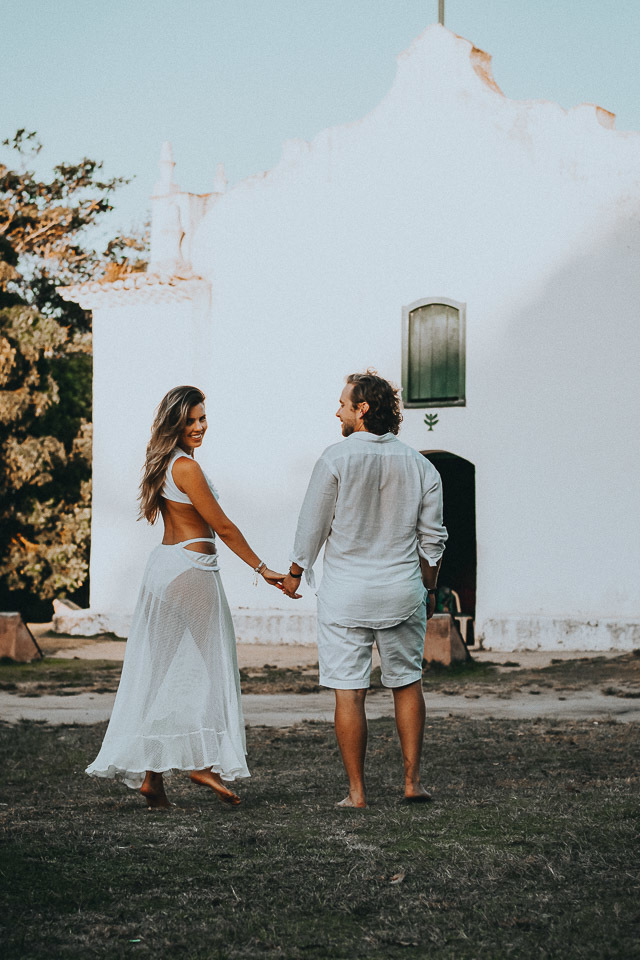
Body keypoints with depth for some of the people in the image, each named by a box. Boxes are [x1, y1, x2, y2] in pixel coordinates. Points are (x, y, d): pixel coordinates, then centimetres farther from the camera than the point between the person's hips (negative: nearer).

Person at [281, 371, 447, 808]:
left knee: (349, 692, 1)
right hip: (403, 591, 3)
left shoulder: (337, 458, -9)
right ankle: (413, 781, 16)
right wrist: (429, 590, 19)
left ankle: (357, 791, 2)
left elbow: (313, 525, -4)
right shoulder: (419, 465, 3)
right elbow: (433, 538, 6)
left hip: (346, 592, -3)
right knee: (408, 683, 16)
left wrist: (295, 574, 11)